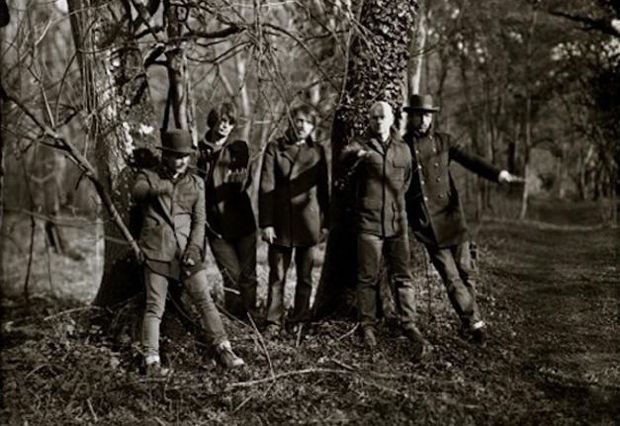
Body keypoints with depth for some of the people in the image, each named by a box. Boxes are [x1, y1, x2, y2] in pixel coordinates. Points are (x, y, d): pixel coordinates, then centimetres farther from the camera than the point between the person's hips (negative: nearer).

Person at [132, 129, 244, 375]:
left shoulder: (196, 184, 13)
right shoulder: (148, 177, 6)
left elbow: (199, 221, 8)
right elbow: (136, 192, -17)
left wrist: (194, 249, -7)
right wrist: (157, 188, -38)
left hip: (187, 253, 2)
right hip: (157, 252, -2)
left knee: (205, 300, -2)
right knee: (155, 307, -2)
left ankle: (223, 349, 3)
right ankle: (151, 360, 3)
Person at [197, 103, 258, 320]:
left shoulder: (238, 148, 5)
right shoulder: (199, 150, 2)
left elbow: (246, 181, -6)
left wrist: (238, 179, -29)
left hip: (241, 221, 1)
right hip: (215, 224, -1)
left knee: (248, 274, 3)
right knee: (232, 275, -5)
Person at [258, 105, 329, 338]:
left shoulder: (317, 151, 8)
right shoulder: (275, 148, 2)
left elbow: (323, 188, 10)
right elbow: (266, 187, -3)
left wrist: (325, 222, 6)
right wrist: (266, 222, -9)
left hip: (308, 222, 2)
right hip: (280, 221, -1)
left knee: (305, 275, 8)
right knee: (277, 275, 2)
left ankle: (300, 321, 19)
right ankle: (274, 323, 9)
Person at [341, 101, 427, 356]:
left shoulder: (403, 149, 11)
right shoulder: (361, 144, -1)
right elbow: (345, 156, -24)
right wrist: (357, 154, -46)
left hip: (397, 222, 3)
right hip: (368, 222, -3)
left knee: (402, 276, 2)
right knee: (368, 277, 3)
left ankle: (409, 326, 6)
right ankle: (368, 326, 14)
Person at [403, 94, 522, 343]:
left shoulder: (443, 141, 7)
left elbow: (470, 160, -3)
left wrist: (498, 174, -20)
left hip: (451, 216, 2)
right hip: (426, 224, -2)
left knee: (464, 270, 4)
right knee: (450, 276, -2)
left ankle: (470, 321, 18)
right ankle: (474, 322, 5)